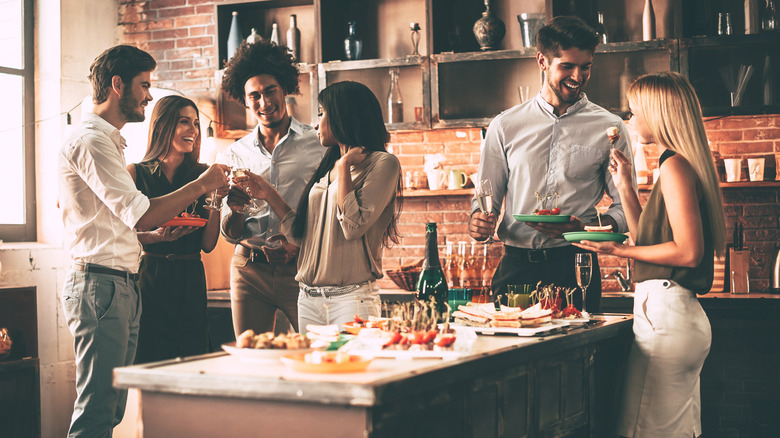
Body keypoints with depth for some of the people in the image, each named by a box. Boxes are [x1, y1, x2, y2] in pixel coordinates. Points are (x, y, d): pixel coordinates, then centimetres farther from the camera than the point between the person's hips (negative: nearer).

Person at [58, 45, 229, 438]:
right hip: (100, 284, -10)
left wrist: (162, 225, 18)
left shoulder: (106, 140, 21)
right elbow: (141, 215, -19)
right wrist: (202, 185, -9)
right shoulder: (91, 140, -12)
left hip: (121, 286, 10)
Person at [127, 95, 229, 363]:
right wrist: (155, 236, -18)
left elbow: (208, 244, 5)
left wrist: (217, 200, -6)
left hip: (191, 280, 3)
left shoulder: (202, 174, 8)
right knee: (150, 363, -4)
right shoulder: (135, 173, 1)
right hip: (151, 278, -3)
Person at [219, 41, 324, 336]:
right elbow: (231, 236, 13)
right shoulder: (236, 153, 12)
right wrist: (236, 211, -8)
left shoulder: (317, 144, 2)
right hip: (249, 270, 3)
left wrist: (297, 245, -16)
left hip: (301, 267, -3)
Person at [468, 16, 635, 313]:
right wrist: (479, 221, -8)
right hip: (516, 268, 1)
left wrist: (585, 228, -15)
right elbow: (487, 196, 14)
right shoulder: (506, 126, 10)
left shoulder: (609, 129, 6)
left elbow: (625, 208, 3)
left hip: (576, 269, -1)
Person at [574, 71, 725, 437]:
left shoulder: (675, 165, -12)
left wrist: (619, 251, -14)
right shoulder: (677, 164, 19)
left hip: (665, 315, -11)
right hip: (679, 314, 11)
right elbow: (648, 238, 24)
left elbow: (688, 252, -19)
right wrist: (624, 186, 19)